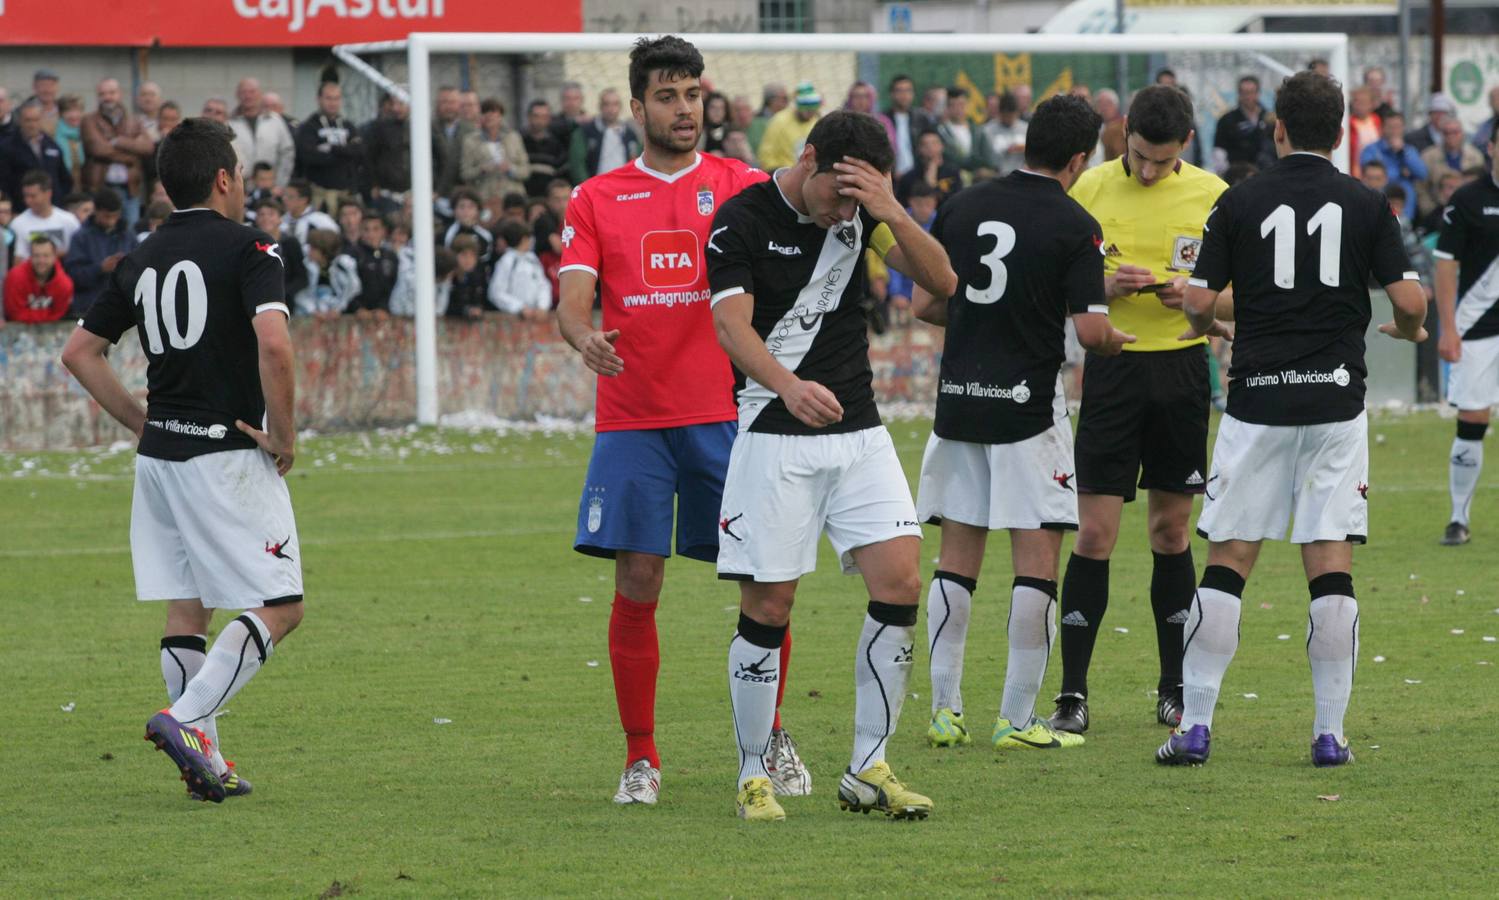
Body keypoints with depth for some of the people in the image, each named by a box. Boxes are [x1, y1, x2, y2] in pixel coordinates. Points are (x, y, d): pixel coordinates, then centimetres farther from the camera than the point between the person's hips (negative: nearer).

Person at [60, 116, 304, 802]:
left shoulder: (141, 261, 12)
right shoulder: (246, 249, -8)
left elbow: (79, 352, 16)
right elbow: (273, 343, -23)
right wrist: (283, 437, -12)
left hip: (159, 457, 7)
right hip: (228, 454, -7)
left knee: (186, 610, 11)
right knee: (279, 607, -3)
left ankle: (204, 761, 7)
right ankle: (184, 719, -17)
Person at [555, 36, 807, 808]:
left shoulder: (742, 186, 7)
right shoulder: (597, 200, 7)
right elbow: (571, 301, -1)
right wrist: (584, 338, -24)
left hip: (727, 412, 0)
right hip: (632, 419, 0)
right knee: (636, 586, -5)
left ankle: (772, 742, 17)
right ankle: (640, 759, 5)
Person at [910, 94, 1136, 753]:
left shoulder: (963, 207, 5)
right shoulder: (1074, 226, -9)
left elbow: (923, 304, 9)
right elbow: (1091, 329, -14)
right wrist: (1113, 341, 9)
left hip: (958, 398, 5)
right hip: (1028, 401, -5)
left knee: (957, 557, 10)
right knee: (1037, 557, 1)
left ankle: (945, 710, 8)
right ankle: (1017, 719, -1)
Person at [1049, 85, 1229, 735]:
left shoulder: (1211, 196, 1)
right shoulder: (1092, 189, 0)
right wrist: (1106, 287, -15)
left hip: (1182, 368, 1)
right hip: (1112, 368, -1)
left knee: (1171, 530, 8)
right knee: (1094, 534, -6)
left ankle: (1174, 688, 17)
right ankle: (1072, 694, -3)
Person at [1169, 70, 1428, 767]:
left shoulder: (1241, 202, -1)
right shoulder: (1366, 206, 0)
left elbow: (1199, 299, -2)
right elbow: (1409, 300, -5)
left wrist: (1204, 324, 21)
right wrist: (1409, 331, 18)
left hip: (1257, 398, 0)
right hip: (1335, 398, 1)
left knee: (1226, 563, 4)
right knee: (1332, 570, 2)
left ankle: (1196, 726, 0)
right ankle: (1330, 732, 0)